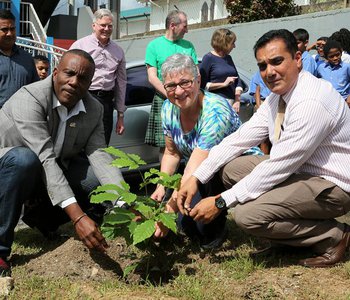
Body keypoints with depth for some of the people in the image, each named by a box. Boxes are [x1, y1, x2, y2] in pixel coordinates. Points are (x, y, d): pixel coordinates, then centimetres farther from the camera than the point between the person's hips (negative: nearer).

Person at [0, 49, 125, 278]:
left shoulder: (95, 110, -10)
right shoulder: (29, 98, -29)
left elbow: (99, 156, -18)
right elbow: (44, 159, -38)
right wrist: (78, 216, -46)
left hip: (54, 170, 6)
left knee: (105, 178, -14)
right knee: (24, 159, -38)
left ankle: (43, 215, 8)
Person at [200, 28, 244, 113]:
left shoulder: (228, 58, 18)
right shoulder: (209, 58, -2)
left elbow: (237, 80, 17)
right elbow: (202, 85, -8)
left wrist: (237, 101, 4)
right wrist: (223, 84, -11)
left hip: (231, 103, 6)